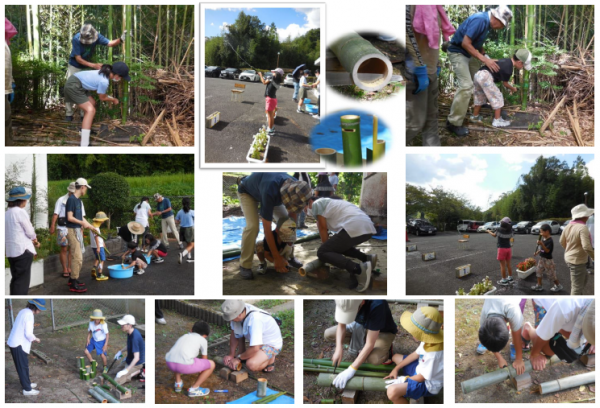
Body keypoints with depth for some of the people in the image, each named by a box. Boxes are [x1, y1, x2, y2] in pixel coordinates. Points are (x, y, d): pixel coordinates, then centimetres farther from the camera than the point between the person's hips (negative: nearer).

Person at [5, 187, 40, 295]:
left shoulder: (6, 213, 10)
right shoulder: (20, 212, -13)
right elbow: (30, 232, -9)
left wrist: (32, 241, 17)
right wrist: (35, 239, 13)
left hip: (10, 251, 8)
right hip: (23, 250, -8)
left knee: (15, 279, 16)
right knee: (23, 280, -4)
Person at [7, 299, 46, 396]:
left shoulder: (24, 312, 10)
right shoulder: (29, 315, -20)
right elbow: (28, 334, -22)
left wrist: (32, 337, 12)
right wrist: (35, 339, -4)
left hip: (14, 343, 9)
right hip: (18, 345, -9)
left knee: (24, 365, 21)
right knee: (23, 366, 1)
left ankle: (27, 383, 35)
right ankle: (27, 389, 9)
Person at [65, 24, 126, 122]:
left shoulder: (96, 36, -22)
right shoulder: (76, 39, -30)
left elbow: (110, 43, -32)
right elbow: (78, 59, -27)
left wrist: (120, 40, -52)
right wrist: (93, 65, -36)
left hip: (87, 67, 3)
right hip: (74, 67, -2)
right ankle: (69, 114, 9)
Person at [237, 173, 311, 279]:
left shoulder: (296, 188, -30)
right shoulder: (269, 192, -47)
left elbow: (293, 214, -12)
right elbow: (267, 228, -39)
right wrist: (276, 257, -32)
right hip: (247, 193, -6)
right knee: (253, 226, -25)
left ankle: (289, 256, 14)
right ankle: (245, 266, -12)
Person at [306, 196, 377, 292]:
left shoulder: (316, 203, 11)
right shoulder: (330, 202, 36)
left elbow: (323, 229, 6)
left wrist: (326, 247, 17)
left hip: (353, 228, -9)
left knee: (322, 253, -2)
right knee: (340, 245, 32)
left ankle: (358, 269, -20)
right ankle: (366, 258, 8)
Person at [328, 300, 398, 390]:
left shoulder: (376, 305, -42)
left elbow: (370, 344, -36)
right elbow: (341, 325, -11)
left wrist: (351, 370, -35)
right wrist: (339, 348, -27)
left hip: (383, 331, -5)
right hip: (360, 325, 5)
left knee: (374, 359, -34)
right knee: (328, 334, -9)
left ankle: (386, 348, 0)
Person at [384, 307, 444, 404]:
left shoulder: (433, 354, -38)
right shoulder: (429, 340, -12)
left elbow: (422, 378, -25)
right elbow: (415, 354, 6)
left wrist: (402, 380, -10)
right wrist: (396, 369, 7)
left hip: (428, 384, -9)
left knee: (392, 391, -31)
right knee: (396, 357, 25)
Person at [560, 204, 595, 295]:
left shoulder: (568, 226, 1)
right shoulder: (583, 228, -24)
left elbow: (562, 242, 12)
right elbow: (587, 247, -31)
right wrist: (594, 257, -15)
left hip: (569, 258, 9)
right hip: (577, 261, -9)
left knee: (584, 277, 28)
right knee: (577, 286, 2)